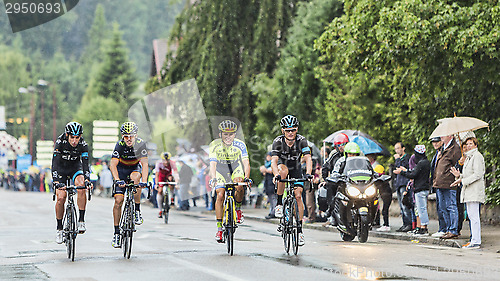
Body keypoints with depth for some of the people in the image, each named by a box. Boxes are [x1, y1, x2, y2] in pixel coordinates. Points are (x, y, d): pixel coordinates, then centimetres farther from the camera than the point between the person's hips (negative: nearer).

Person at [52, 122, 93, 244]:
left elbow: (85, 163, -28)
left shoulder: (83, 144, -23)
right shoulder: (60, 142, -28)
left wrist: (87, 180, -44)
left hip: (75, 167, 1)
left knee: (82, 187, -29)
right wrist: (55, 180, -46)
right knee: (61, 198, -14)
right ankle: (59, 228, 3)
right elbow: (55, 162, -34)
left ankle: (81, 221, -24)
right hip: (61, 168, -1)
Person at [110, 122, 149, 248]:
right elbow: (113, 164, -34)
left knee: (135, 177, -36)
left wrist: (144, 181, -47)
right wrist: (117, 180, -50)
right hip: (121, 169, 0)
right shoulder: (120, 145, -25)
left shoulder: (140, 144, -24)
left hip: (135, 167, 0)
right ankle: (117, 232, -2)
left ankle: (137, 210, -24)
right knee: (118, 201, -10)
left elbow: (144, 164, -32)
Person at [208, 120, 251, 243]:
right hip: (220, 172, 0)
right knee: (220, 196, -17)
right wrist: (213, 179, -47)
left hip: (236, 170, 0)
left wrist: (246, 177, -44)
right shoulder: (214, 145, -23)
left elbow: (246, 162, -27)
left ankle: (238, 208, -1)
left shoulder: (240, 145, -22)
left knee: (239, 187, -31)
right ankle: (219, 228, -12)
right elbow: (213, 164, -31)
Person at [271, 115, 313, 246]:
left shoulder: (301, 141, -24)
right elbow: (274, 161, -36)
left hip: (296, 169, 1)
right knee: (283, 170, -37)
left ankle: (300, 229, -6)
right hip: (282, 166, -1)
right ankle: (279, 204, -24)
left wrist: (308, 173, -50)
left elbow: (308, 158, -33)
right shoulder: (278, 141, -26)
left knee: (298, 196, -13)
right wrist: (276, 175, -54)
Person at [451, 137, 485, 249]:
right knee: (471, 216, 10)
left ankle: (476, 242, -13)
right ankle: (473, 239, 13)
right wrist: (459, 175, 8)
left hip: (475, 191, -10)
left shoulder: (477, 156, -8)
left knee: (474, 216, -12)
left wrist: (462, 180, -16)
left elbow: (477, 174, -16)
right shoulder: (468, 157, 22)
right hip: (468, 192, 10)